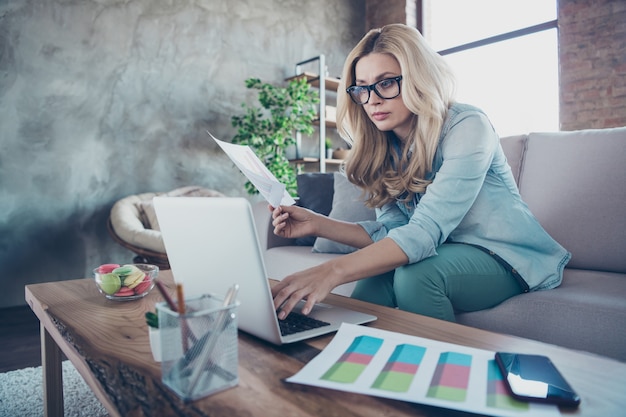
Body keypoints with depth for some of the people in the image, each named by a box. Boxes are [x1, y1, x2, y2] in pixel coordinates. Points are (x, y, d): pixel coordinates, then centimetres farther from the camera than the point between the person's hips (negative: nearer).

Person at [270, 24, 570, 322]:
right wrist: (317, 224, -19)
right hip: (443, 254, 4)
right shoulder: (382, 149, -2)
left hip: (505, 255, -4)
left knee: (415, 274, -30)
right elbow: (392, 232, -5)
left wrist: (334, 271, -47)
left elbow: (426, 231, -35)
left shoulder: (466, 127, -22)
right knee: (372, 282, -24)